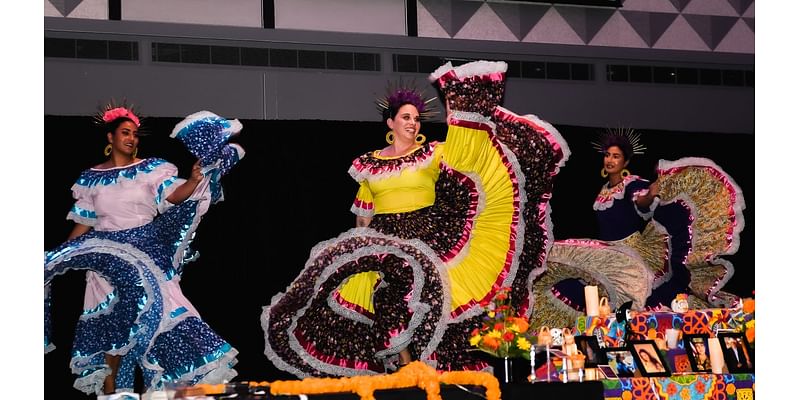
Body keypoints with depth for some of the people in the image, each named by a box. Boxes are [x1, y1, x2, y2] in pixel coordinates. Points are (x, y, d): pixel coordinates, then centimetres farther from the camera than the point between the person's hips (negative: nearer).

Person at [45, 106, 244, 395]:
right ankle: (108, 392, 9)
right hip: (107, 255, 1)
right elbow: (83, 224, 11)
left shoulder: (152, 169, 1)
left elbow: (172, 196, -15)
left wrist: (193, 181, -36)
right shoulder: (91, 179, 7)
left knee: (154, 312, -15)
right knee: (109, 322, 0)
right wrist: (61, 256, 9)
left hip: (146, 251, -1)